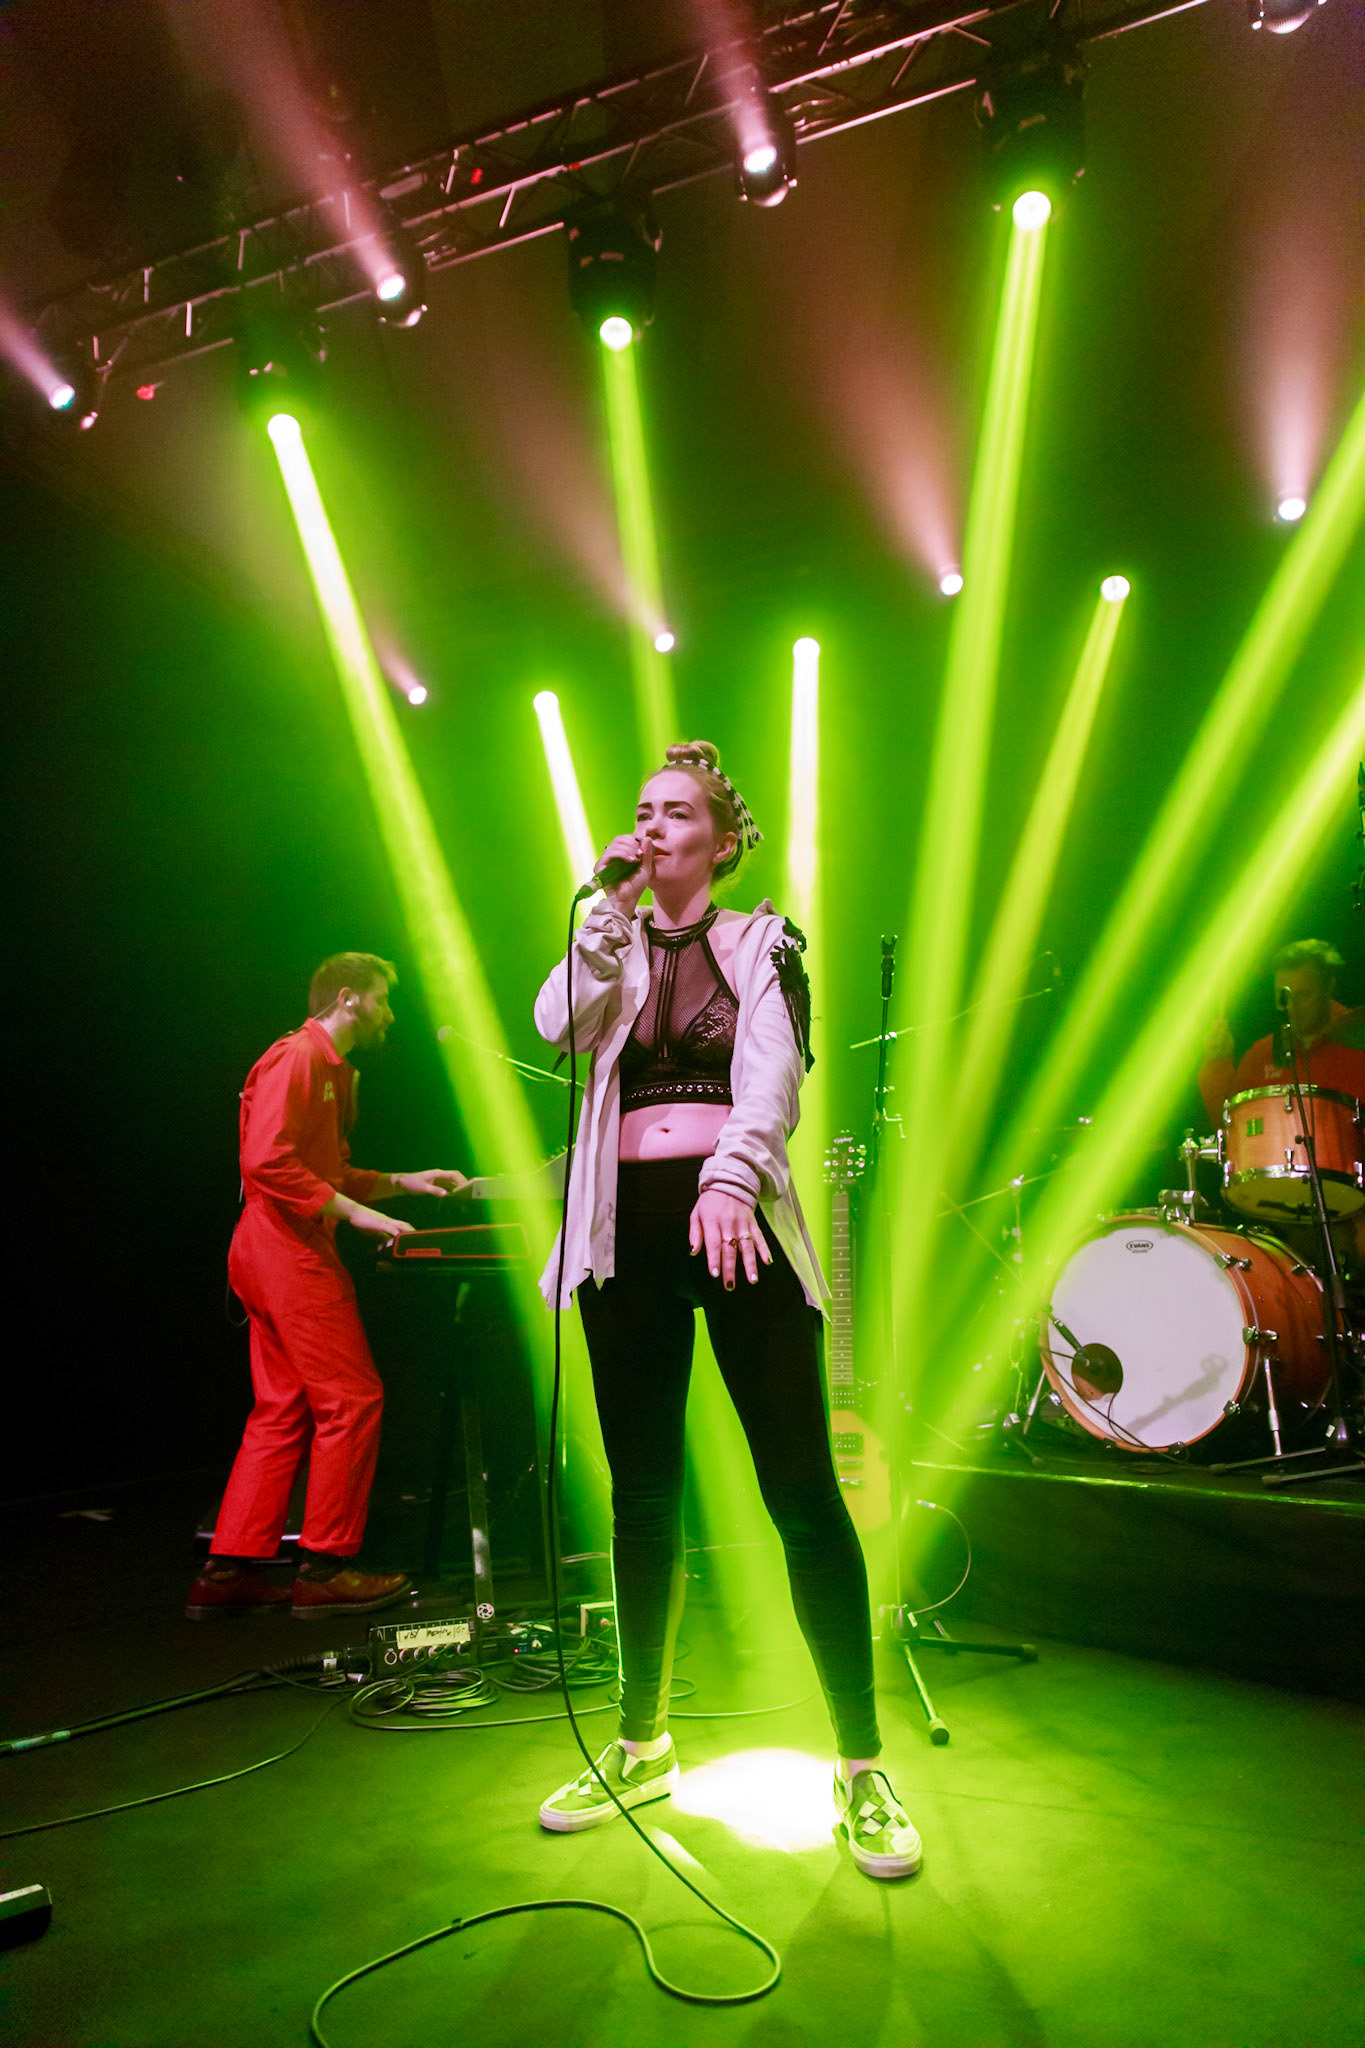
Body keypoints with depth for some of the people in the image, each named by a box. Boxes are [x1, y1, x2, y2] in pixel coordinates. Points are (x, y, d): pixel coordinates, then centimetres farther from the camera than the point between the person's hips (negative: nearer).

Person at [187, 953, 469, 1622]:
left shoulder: (332, 1070, 22)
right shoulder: (295, 1058, -11)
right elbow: (267, 1161, -22)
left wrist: (403, 1181, 15)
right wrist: (354, 1212, -21)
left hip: (283, 1256, 11)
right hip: (289, 1251, -11)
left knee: (282, 1413, 11)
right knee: (351, 1400, -6)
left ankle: (229, 1570, 16)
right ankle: (325, 1569, 4)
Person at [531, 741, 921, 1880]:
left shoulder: (765, 942, 8)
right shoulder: (610, 944, 17)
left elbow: (776, 1075, -8)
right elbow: (558, 1026, -4)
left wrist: (732, 1177, -24)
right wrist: (613, 913, -4)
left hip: (737, 1220, -3)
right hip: (630, 1226, 3)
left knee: (803, 1490, -5)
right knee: (642, 1492, 10)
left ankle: (862, 1765, 9)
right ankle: (643, 1743, 26)